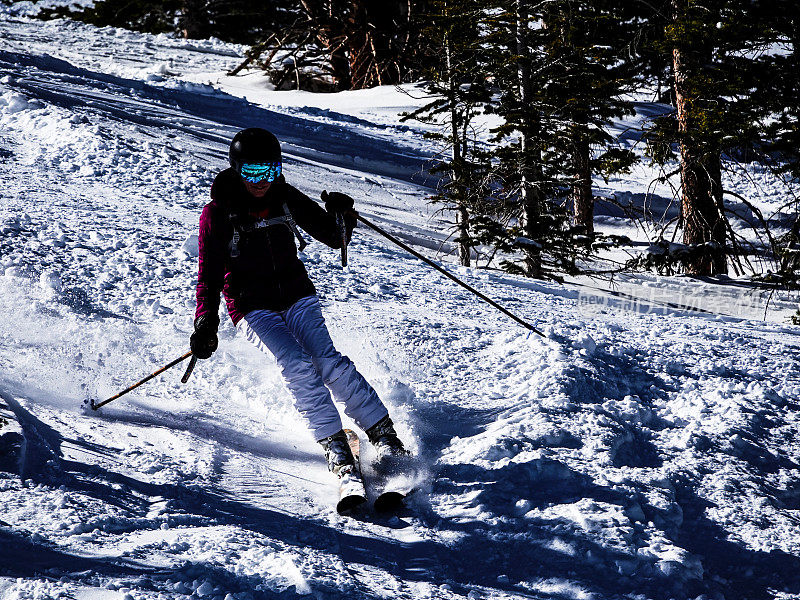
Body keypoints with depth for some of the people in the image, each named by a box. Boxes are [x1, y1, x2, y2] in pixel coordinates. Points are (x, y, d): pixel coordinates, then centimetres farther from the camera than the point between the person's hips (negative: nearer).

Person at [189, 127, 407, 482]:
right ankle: (335, 447, -25)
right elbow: (210, 276, -5)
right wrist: (206, 322, -19)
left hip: (296, 297, 2)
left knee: (328, 362, -19)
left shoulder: (285, 198, 1)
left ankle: (385, 436, -19)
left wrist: (343, 217, -15)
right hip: (252, 309, -2)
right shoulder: (217, 214, -7)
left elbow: (334, 238, 7)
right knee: (297, 366, -26)